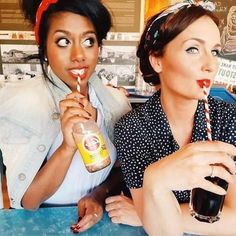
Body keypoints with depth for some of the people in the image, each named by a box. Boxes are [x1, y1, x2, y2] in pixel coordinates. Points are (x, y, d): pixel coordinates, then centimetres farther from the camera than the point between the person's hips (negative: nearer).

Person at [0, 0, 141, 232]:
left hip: (100, 220, 3)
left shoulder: (116, 100, -5)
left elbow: (124, 168, 7)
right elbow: (25, 201, -13)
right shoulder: (20, 101, -13)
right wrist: (68, 146, -27)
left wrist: (100, 194, -11)